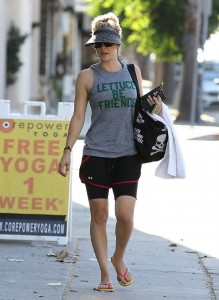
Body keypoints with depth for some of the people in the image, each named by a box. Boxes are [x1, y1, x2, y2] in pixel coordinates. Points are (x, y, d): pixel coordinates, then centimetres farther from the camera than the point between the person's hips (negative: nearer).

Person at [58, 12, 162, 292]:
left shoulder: (132, 72, 9)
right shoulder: (87, 76, 2)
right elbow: (78, 116, 3)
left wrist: (153, 108, 0)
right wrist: (68, 150, -4)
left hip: (128, 155, 1)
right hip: (96, 154, -1)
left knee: (125, 215, -8)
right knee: (99, 215, 1)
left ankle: (119, 258, 20)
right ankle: (105, 273, 11)